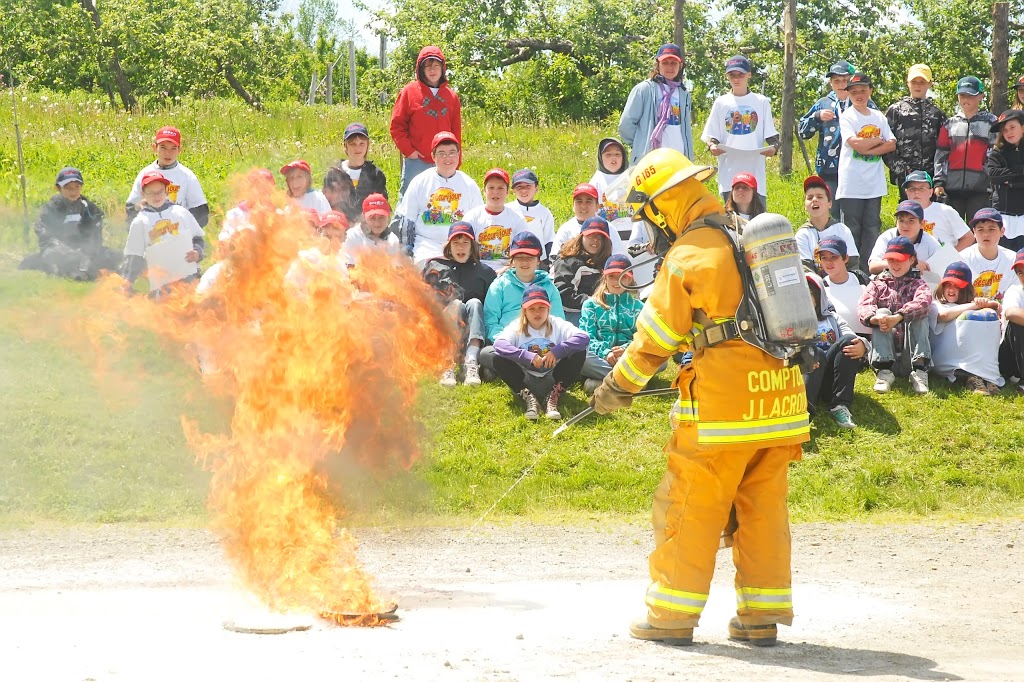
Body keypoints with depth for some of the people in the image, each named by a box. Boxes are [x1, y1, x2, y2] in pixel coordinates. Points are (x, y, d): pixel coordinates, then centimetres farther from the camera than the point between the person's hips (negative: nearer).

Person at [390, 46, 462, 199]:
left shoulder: (451, 97, 12)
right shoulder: (409, 91, 3)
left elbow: (456, 133, 13)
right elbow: (397, 125, 1)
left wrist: (455, 163, 8)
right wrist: (408, 150, -8)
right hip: (416, 162, -3)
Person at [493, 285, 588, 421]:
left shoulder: (558, 325, -2)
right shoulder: (516, 327, -3)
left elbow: (583, 337, -19)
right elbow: (499, 344, -24)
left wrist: (557, 351, -31)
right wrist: (528, 356, -34)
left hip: (552, 382, 1)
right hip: (525, 383, -1)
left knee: (579, 352, -19)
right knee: (498, 359, -24)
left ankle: (554, 398, -19)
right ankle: (528, 398, -21)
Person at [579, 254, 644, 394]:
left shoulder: (637, 306, 23)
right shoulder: (591, 304, 19)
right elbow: (586, 337, 5)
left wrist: (627, 349, -16)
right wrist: (605, 353, -17)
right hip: (600, 358, -1)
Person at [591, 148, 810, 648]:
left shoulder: (687, 256, -9)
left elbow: (656, 335, -4)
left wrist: (618, 386, 11)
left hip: (725, 401, -7)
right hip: (781, 395, 7)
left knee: (690, 508, 1)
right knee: (764, 508, 10)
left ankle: (672, 615, 4)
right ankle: (763, 616, 12)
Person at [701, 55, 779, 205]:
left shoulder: (761, 102, 10)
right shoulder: (721, 103, 11)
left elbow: (770, 133, 9)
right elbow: (711, 134, 10)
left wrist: (774, 146, -12)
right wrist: (712, 145, -12)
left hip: (755, 169, 0)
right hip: (729, 170, 0)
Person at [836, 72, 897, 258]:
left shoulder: (878, 117, 12)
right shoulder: (847, 117, -2)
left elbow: (892, 144, 3)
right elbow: (855, 143, -17)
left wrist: (868, 149, -10)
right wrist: (878, 140, -3)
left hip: (874, 183, 5)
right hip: (852, 184, -5)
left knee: (872, 227, 5)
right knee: (851, 228, -3)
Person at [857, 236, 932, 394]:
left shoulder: (918, 284, 11)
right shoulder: (878, 284, 16)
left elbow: (923, 302, -15)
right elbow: (863, 306, -6)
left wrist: (897, 317, -35)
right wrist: (875, 318, -32)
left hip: (910, 340, -1)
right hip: (885, 342, 1)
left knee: (919, 315, -25)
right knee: (882, 312, -24)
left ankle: (919, 370, -37)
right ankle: (884, 371, -37)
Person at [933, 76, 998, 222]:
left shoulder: (990, 122, 4)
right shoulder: (950, 124, 13)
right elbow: (940, 155, 11)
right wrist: (939, 182, 2)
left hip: (980, 188, -3)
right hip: (953, 187, 3)